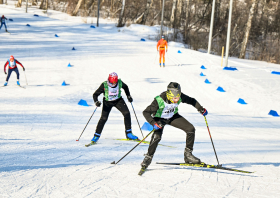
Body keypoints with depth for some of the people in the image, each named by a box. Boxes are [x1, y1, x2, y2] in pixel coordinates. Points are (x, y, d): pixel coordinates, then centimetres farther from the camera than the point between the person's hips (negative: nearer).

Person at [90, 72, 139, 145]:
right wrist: (96, 102, -38)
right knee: (103, 118, -14)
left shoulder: (120, 83, -20)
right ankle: (96, 136, 2)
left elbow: (125, 87, 5)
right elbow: (95, 94, -20)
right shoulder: (104, 85, -27)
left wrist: (128, 96, 1)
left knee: (127, 113, -15)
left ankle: (128, 133, -5)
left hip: (118, 100, 2)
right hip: (107, 102, -2)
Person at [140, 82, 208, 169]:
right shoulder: (159, 100, -37)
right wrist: (154, 123, -45)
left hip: (173, 116, 4)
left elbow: (191, 101, -5)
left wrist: (201, 109, -16)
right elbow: (146, 112, -32)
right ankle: (148, 157, -8)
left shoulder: (180, 97, -25)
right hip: (160, 119, -4)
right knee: (157, 136, -30)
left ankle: (188, 154, 4)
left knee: (191, 129, -10)